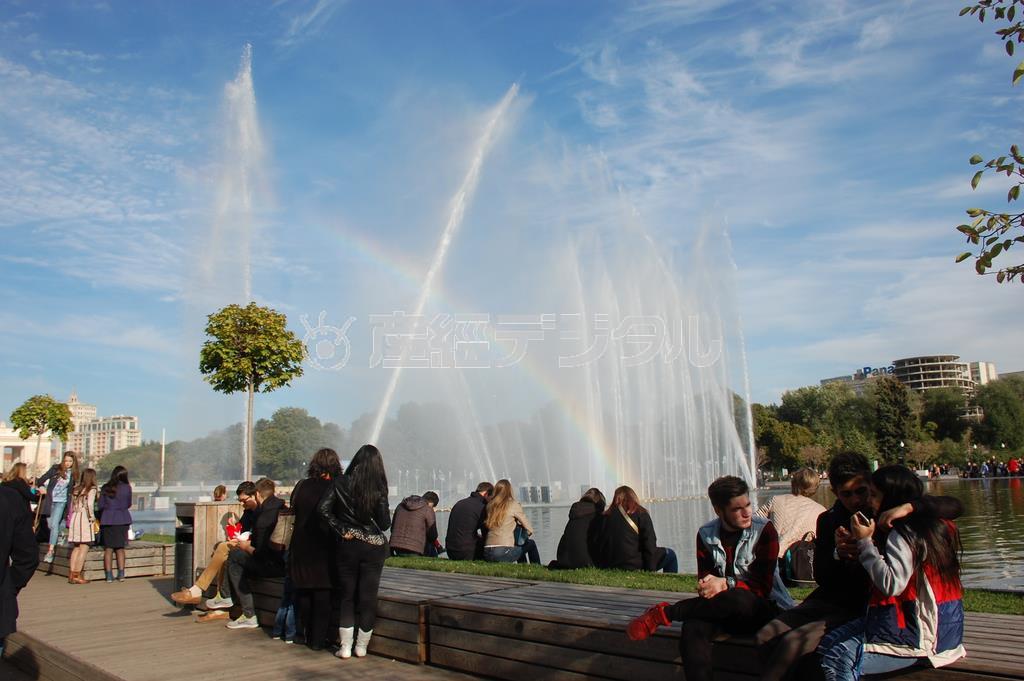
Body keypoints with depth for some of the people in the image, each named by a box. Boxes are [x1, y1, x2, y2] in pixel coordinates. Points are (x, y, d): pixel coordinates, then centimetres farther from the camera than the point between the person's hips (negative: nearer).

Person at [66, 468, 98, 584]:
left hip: (74, 517, 7)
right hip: (84, 518, -7)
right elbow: (90, 505, -16)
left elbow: (72, 506, 13)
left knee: (77, 547, 13)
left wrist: (70, 519, 17)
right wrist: (92, 517, -4)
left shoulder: (76, 489, 14)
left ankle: (71, 575, 12)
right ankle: (77, 575, -5)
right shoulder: (91, 489, -5)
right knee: (84, 548, -3)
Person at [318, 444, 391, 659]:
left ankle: (345, 648, 13)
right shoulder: (378, 488, -8)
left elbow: (323, 508, -12)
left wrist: (341, 530, -6)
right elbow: (384, 523, -9)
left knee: (347, 597, 11)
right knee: (368, 598, 8)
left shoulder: (340, 483, -3)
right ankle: (361, 647, 16)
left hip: (348, 545, 1)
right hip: (373, 547, -1)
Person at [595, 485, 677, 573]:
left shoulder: (605, 516, 11)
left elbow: (598, 546, 12)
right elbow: (650, 545, -6)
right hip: (633, 567, -5)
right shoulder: (641, 514, 1)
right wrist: (651, 570, -4)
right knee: (670, 555, 15)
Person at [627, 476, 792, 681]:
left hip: (764, 608, -3)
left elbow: (763, 586, -11)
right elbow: (704, 578, 6)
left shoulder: (764, 531, -8)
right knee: (693, 628, -33)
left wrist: (725, 584, -26)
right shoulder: (706, 535, 4)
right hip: (723, 609, 3)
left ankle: (663, 613, -21)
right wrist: (705, 587, -19)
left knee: (736, 600, -39)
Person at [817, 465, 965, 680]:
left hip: (922, 637, -10)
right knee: (828, 643, 1)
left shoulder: (904, 535, -16)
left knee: (839, 659, -22)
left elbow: (892, 584, -26)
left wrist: (865, 542, -17)